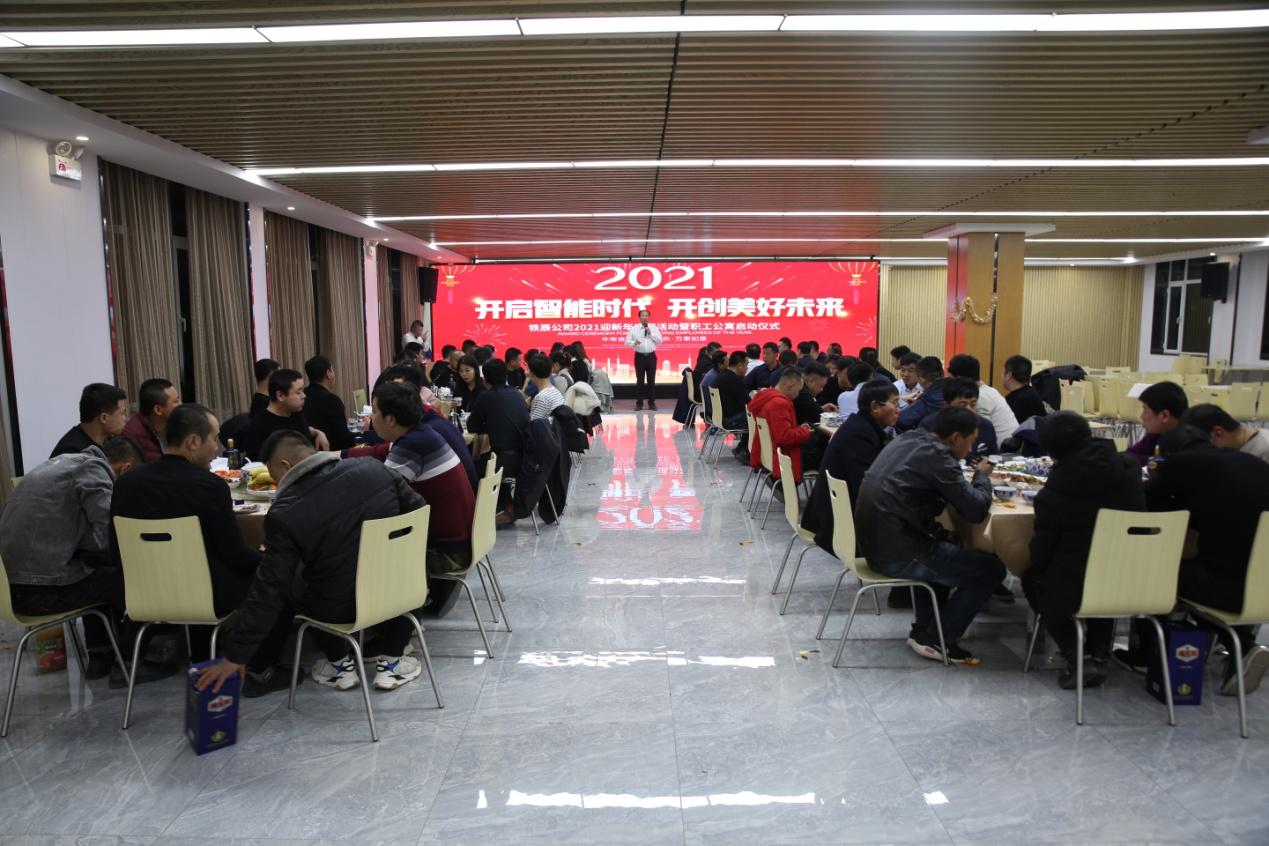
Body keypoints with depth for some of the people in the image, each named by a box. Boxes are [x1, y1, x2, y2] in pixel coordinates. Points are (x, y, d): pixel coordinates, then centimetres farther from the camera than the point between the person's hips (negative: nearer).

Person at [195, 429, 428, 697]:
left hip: (336, 609, -2)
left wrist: (235, 656, -4)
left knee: (284, 584, 25)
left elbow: (267, 592, -14)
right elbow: (417, 510, 1)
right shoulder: (372, 468, -10)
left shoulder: (284, 513, -18)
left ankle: (339, 664, 29)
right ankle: (391, 660, 28)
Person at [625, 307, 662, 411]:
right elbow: (627, 341, -1)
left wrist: (650, 333, -10)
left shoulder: (654, 328, 6)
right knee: (640, 380, 0)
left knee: (651, 380, 4)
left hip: (651, 356, 1)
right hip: (640, 356, -1)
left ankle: (652, 402, 11)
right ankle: (639, 403, 6)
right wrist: (634, 342, -21)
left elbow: (659, 340, 0)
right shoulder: (634, 328, 2)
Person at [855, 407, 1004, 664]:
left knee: (947, 548, 34)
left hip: (875, 542, 10)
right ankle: (939, 640, 10)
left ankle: (923, 628, 30)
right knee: (991, 569, 2)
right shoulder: (936, 455, -16)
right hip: (898, 555, -9)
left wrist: (972, 479, 9)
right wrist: (982, 476, 5)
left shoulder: (907, 440, 11)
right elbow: (976, 510, -15)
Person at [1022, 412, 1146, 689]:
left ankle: (1076, 658, 13)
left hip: (1075, 591, -4)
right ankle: (1099, 655, 26)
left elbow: (1041, 554, -8)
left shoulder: (1052, 494, -18)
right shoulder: (1129, 468, -5)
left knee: (1032, 580, 27)